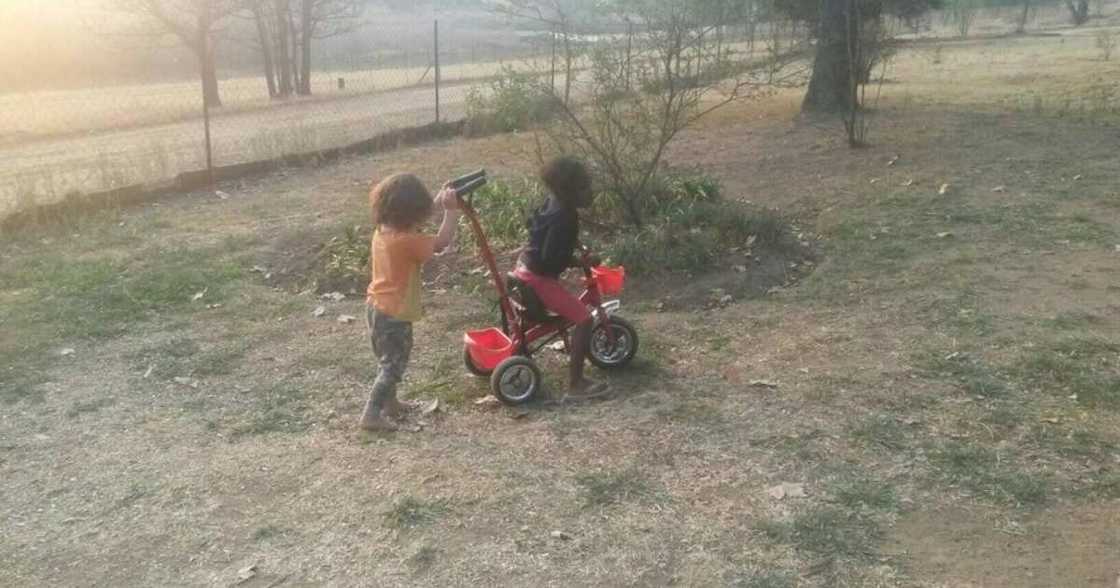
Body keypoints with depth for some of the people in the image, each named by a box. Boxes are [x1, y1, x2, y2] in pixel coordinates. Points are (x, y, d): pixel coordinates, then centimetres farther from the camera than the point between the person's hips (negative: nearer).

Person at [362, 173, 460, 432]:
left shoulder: (381, 231, 1)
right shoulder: (405, 242, -25)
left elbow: (412, 222, 17)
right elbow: (442, 242, -19)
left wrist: (439, 200, 13)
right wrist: (452, 209, -13)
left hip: (376, 307, 9)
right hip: (394, 314, -9)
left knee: (388, 360, 24)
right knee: (393, 364, 2)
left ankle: (390, 403, 40)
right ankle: (371, 415, 3)